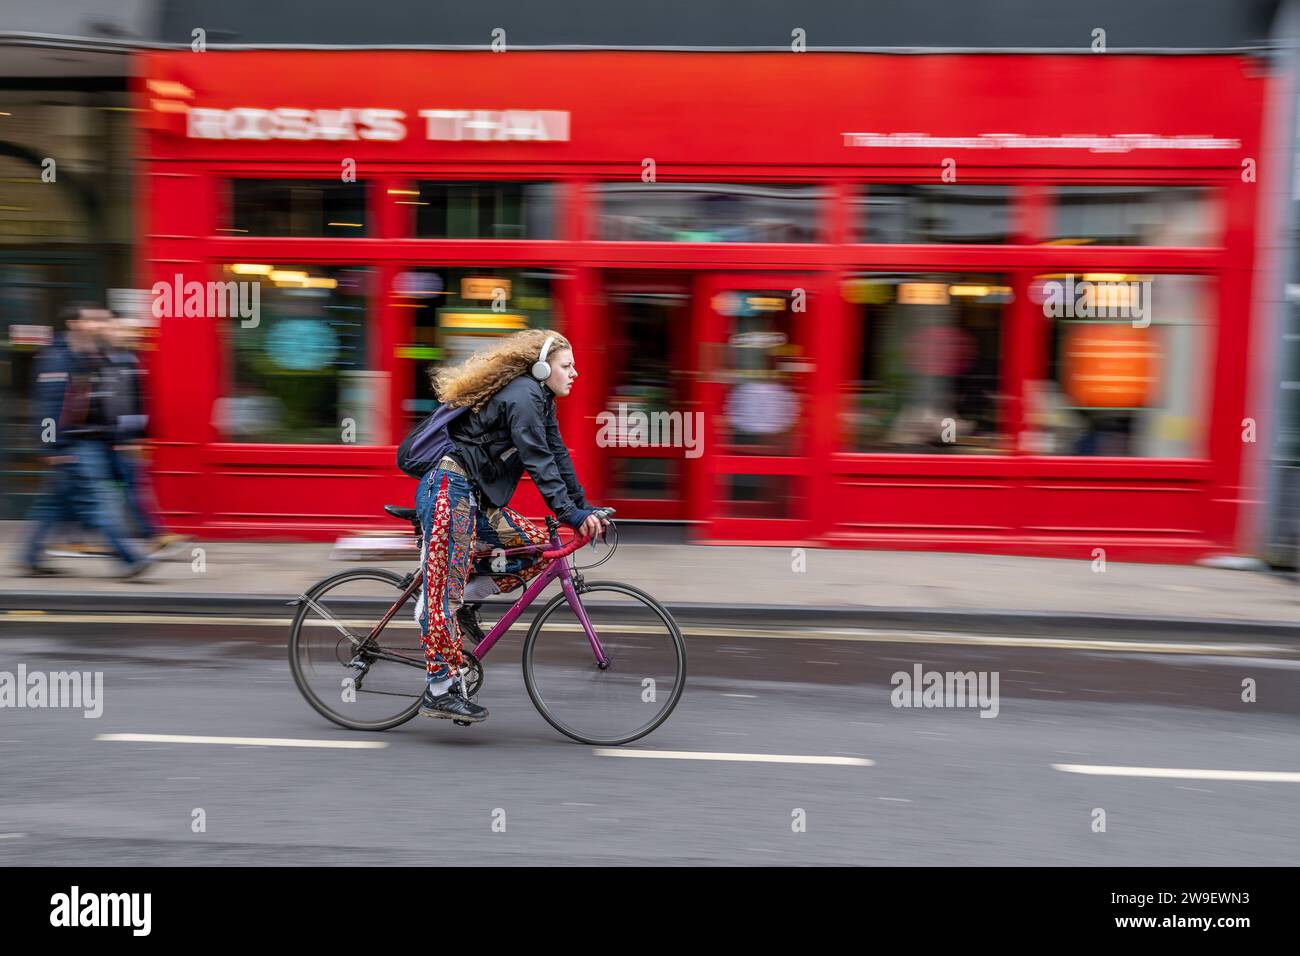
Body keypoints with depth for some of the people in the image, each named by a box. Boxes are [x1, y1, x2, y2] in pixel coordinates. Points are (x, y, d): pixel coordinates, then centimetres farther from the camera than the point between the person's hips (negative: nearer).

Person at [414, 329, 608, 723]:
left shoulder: (539, 398, 15)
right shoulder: (523, 395, -15)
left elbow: (557, 456, 14)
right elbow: (538, 461, -23)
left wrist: (585, 508, 9)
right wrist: (570, 514, -26)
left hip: (475, 498, 10)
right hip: (450, 491, -10)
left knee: (537, 545, 4)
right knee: (445, 593, -7)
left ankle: (465, 600, 9)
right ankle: (440, 691, -2)